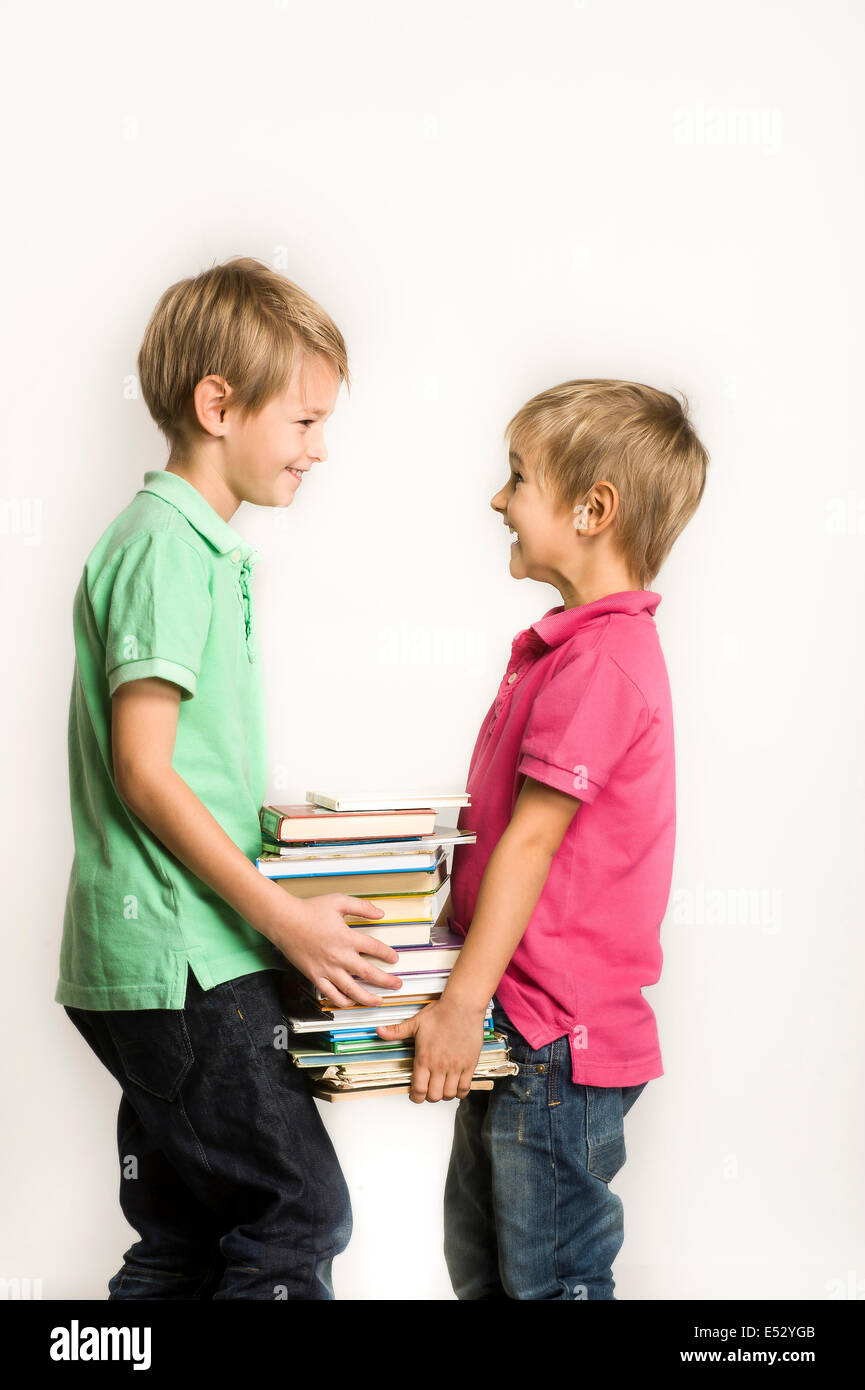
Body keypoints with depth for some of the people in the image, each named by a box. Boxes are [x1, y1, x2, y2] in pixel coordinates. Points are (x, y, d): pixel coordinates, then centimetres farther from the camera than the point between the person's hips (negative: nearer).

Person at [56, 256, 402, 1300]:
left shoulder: (202, 545, 16)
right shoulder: (165, 545, -13)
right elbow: (144, 773, -18)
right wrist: (284, 917, -17)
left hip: (176, 957, 10)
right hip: (184, 957, -10)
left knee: (186, 1242, 13)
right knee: (300, 1215, -6)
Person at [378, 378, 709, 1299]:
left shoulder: (601, 660, -20)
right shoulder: (573, 643, 13)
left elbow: (532, 840, -22)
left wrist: (462, 1003, -20)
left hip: (557, 1036, -10)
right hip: (515, 1020, 10)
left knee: (549, 1275, 1)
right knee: (479, 1264, 19)